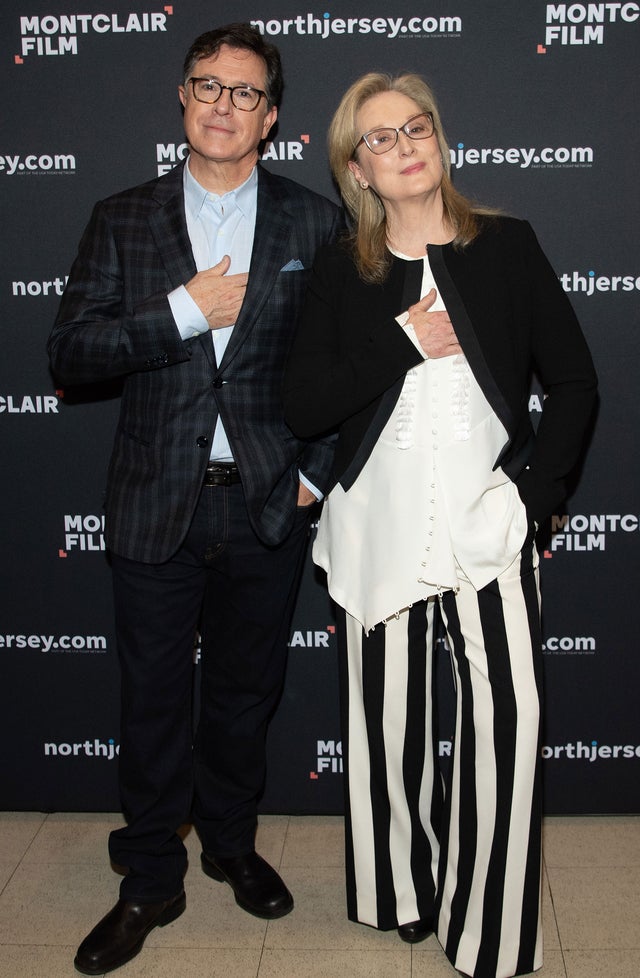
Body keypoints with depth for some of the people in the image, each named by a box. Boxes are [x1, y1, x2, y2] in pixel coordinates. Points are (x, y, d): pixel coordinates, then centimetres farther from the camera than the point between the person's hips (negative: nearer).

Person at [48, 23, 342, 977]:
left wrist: (319, 470, -3)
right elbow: (69, 351, -6)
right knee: (153, 697, 10)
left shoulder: (315, 222, 2)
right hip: (156, 504, 0)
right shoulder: (122, 219, 3)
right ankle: (151, 880, 29)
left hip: (267, 505, 0)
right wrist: (184, 312, -16)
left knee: (246, 689, 16)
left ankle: (231, 844, 40)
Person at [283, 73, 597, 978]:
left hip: (487, 525, -1)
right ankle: (404, 893, 31)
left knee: (506, 717, -10)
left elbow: (574, 381, 7)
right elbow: (301, 409, -2)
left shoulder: (507, 245, 6)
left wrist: (534, 488, -4)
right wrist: (404, 343, -10)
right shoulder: (342, 270, 7)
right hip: (378, 526, 1)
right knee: (389, 721, 9)